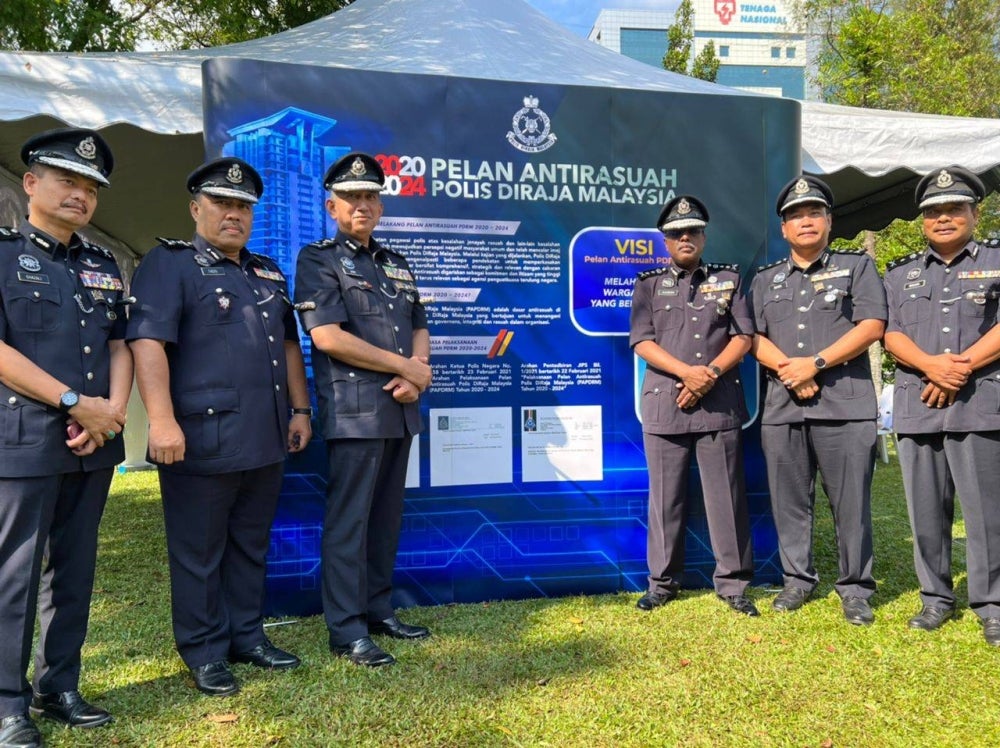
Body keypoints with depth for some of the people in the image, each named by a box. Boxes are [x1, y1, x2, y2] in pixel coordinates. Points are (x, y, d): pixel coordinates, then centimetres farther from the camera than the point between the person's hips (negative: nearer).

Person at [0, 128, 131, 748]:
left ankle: (60, 687, 25)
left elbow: (121, 345, 12)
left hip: (94, 443, 5)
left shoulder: (104, 265, 15)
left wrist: (113, 410, -5)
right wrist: (75, 403, -14)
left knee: (75, 569, 12)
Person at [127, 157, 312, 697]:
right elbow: (148, 342, -14)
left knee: (251, 546, 16)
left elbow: (288, 345, 22)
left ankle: (248, 636, 29)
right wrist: (162, 421, -23)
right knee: (199, 553, 6)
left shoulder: (268, 273, 19)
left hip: (266, 439, 7)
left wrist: (300, 410, 14)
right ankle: (205, 653, 20)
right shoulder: (168, 264, -3)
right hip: (202, 440, -6)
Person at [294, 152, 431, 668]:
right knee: (348, 520, -1)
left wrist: (417, 374, -5)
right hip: (354, 412, -7)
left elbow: (419, 328, 18)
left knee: (387, 518, 13)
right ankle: (346, 630, 9)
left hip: (401, 410, 7)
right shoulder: (318, 260, -2)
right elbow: (327, 336, -14)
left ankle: (379, 610, 25)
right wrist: (405, 367, -10)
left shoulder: (396, 264, 18)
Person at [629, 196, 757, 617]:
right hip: (664, 404, 0)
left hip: (719, 403, 0)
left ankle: (732, 583, 14)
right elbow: (642, 341, 0)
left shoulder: (728, 280, 14)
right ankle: (663, 582, 17)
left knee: (726, 496, 2)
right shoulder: (649, 284, 12)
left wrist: (711, 373, -11)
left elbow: (744, 337, 5)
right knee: (665, 498, 6)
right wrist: (688, 372, -13)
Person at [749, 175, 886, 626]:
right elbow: (753, 338, 9)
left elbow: (872, 325, -3)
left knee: (851, 502, 0)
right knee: (790, 500, 7)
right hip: (782, 406, 3)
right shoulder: (765, 280, 18)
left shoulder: (857, 266, 10)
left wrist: (816, 362, -12)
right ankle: (798, 580, 20)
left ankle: (855, 588, 12)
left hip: (846, 405, -3)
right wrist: (787, 369, -10)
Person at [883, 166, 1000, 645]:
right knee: (926, 509, 7)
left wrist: (961, 368, -12)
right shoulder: (900, 274, 17)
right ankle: (936, 598, 19)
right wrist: (932, 365, -12)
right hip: (916, 406, 3)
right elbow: (890, 335, 5)